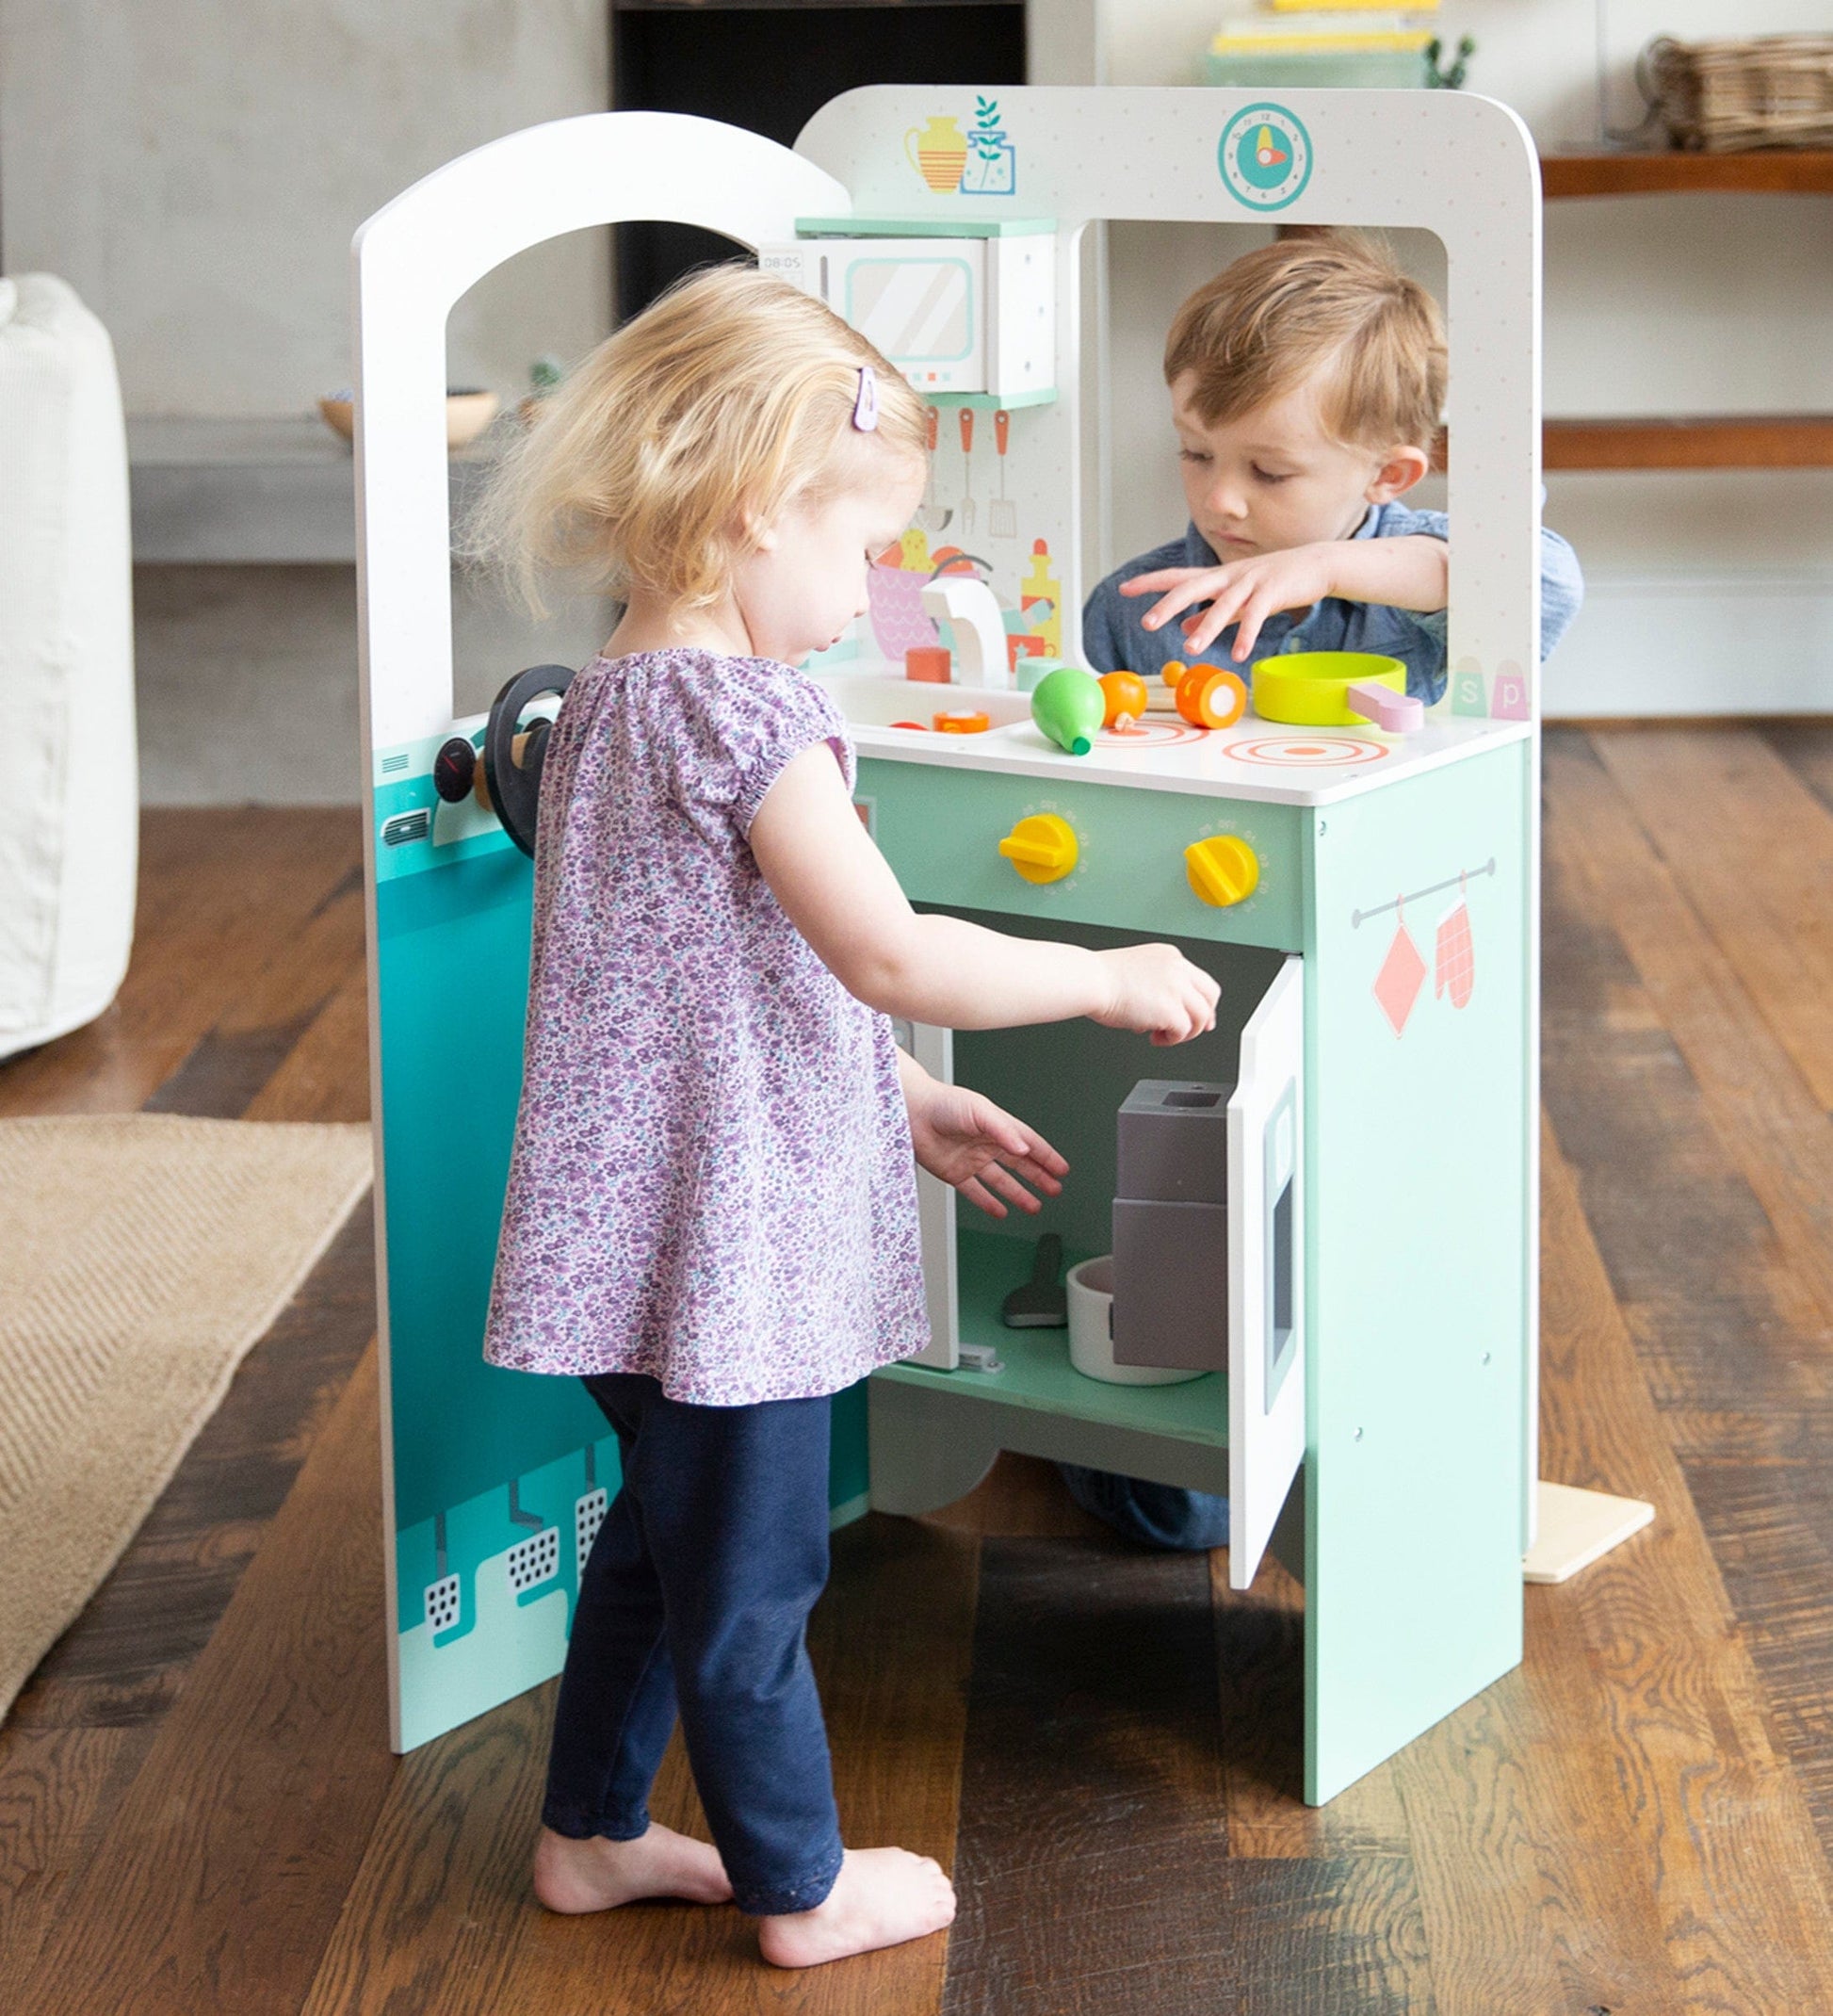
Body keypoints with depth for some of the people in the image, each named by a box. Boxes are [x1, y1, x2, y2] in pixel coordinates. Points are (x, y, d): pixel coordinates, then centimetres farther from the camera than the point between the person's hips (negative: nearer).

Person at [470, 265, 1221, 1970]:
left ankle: (592, 1831, 36)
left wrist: (909, 1109, 19)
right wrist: (1111, 979, -12)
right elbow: (887, 956, -25)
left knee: (661, 1529, 24)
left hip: (629, 1234, 9)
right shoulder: (742, 708, -21)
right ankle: (799, 1889, 21)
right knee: (752, 1576, 6)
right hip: (726, 1241, -9)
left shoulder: (607, 703, 11)